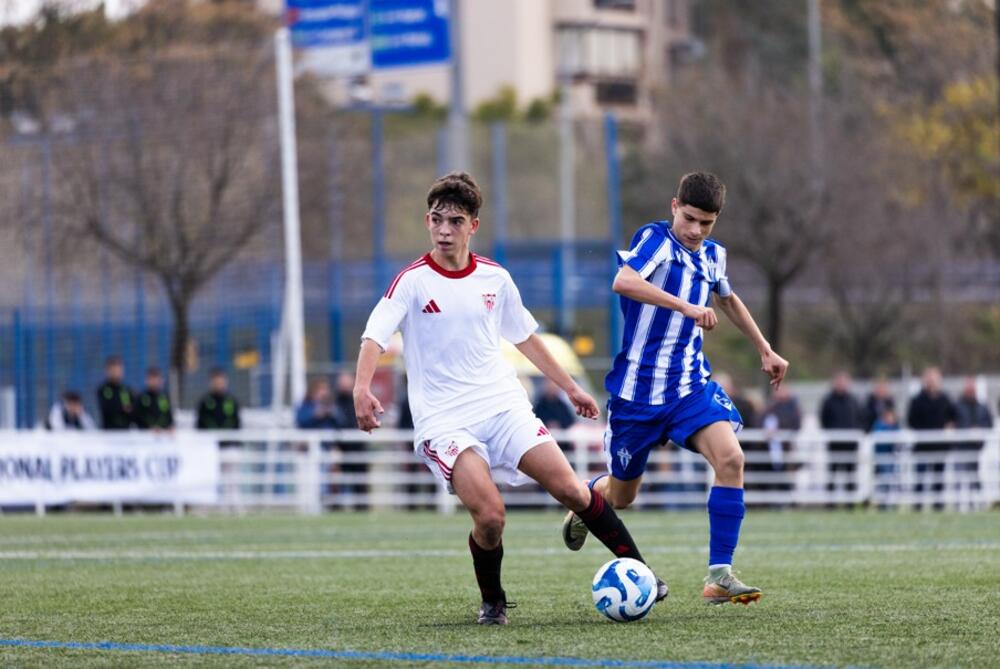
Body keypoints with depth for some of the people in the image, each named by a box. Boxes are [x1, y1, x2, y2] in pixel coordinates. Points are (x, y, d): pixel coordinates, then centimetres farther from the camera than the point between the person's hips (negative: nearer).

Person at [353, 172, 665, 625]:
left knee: (570, 489, -9)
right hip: (443, 421, -4)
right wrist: (362, 388, -37)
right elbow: (375, 337, -18)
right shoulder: (412, 282, -6)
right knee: (489, 514, -22)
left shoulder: (494, 278, 7)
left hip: (503, 406, 4)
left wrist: (569, 387, 26)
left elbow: (525, 338, 22)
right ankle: (492, 602, 4)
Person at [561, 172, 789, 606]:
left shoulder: (713, 255, 8)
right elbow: (623, 281, -33)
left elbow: (727, 300, 31)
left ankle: (719, 576, -20)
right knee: (621, 496, 10)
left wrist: (765, 350, 33)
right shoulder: (656, 239, -12)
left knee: (730, 458, -22)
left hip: (690, 386, 4)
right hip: (637, 388, -4)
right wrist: (686, 307, -40)